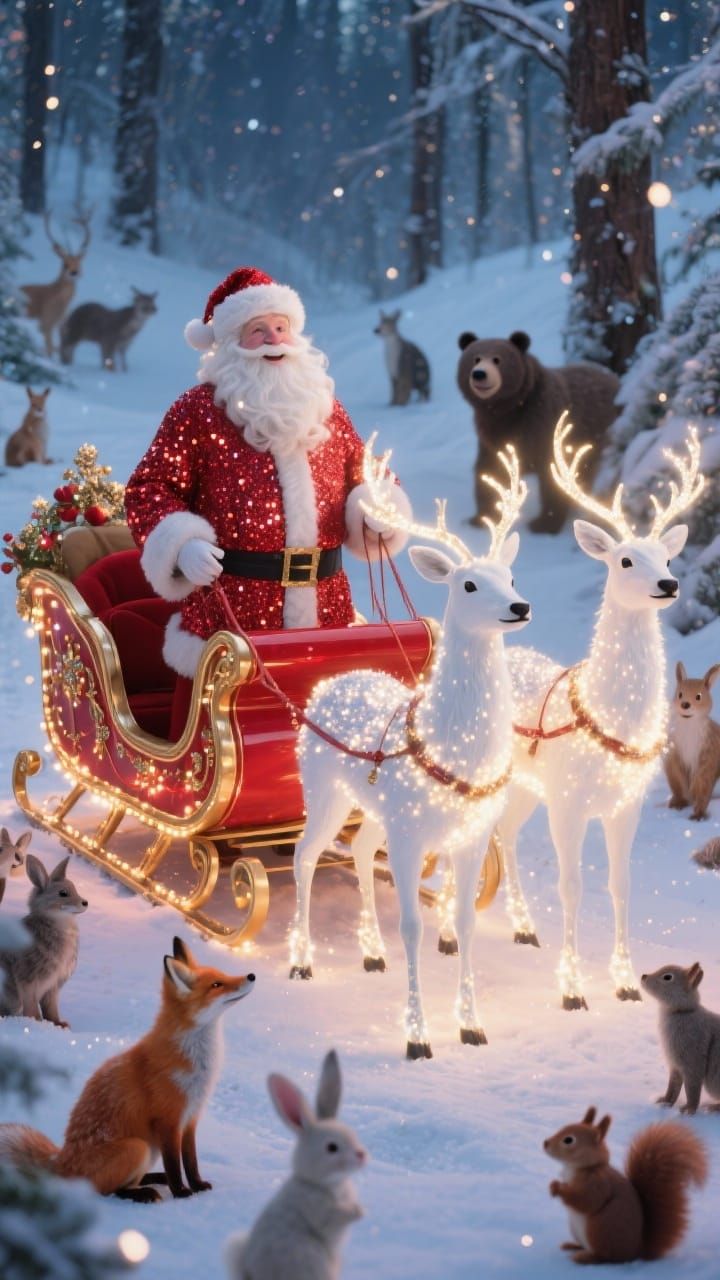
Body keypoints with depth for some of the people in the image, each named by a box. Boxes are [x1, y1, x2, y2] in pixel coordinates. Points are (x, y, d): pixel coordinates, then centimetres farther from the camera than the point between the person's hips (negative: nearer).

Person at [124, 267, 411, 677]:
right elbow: (150, 487, 0)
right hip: (231, 609, -5)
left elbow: (362, 474, 25)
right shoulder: (198, 410, 1)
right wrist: (182, 545, -17)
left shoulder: (325, 407, 16)